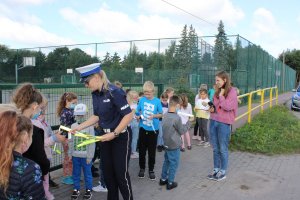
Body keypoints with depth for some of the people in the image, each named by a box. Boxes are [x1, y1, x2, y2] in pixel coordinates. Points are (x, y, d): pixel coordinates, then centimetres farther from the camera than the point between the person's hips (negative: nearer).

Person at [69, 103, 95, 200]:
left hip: (85, 155, -3)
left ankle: (88, 190, 23)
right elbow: (71, 141, 8)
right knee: (76, 173, 14)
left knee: (87, 173, 9)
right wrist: (70, 154, 6)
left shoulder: (89, 126, -9)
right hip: (75, 155, 3)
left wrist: (90, 156, -10)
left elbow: (92, 142, -9)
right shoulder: (73, 126, 3)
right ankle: (76, 189, 29)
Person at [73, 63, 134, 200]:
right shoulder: (95, 94, 1)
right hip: (106, 136, 8)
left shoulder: (114, 92, -22)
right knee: (108, 172, 15)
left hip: (121, 136, -7)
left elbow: (128, 115, -23)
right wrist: (78, 128, 5)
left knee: (121, 173, 2)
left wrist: (114, 134, -22)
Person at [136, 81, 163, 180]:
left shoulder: (157, 101, -7)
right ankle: (142, 168, 29)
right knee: (142, 150, 11)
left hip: (153, 129, -2)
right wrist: (138, 116, -11)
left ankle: (151, 170, 24)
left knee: (152, 151, 8)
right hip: (143, 128, 2)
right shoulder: (141, 100, -2)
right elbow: (138, 112, 9)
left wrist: (154, 116, -20)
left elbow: (161, 114, -2)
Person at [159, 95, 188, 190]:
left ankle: (163, 179, 30)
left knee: (166, 161, 21)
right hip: (174, 145, -7)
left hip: (166, 143, 7)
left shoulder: (165, 115, -1)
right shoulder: (177, 118, -22)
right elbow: (182, 131, -11)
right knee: (173, 164, 7)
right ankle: (170, 183, 16)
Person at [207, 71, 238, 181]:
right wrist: (211, 109, 2)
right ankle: (216, 170, 25)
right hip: (213, 121, 6)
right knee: (215, 148, 13)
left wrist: (221, 96, -12)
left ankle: (223, 172, 18)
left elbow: (228, 107, -19)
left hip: (224, 123, -6)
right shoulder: (217, 91, 11)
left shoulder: (232, 92, -8)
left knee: (223, 149, 5)